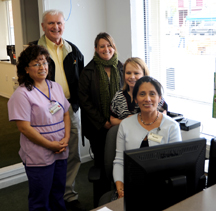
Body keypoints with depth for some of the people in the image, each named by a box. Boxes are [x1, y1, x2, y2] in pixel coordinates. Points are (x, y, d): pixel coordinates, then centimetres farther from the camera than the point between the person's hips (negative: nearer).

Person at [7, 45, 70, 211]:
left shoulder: (56, 87, 7)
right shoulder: (22, 94, -13)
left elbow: (66, 114, 11)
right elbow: (24, 127, -17)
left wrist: (66, 138, -5)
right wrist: (50, 145, -15)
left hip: (60, 152, 6)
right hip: (38, 157, -6)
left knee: (58, 196, 20)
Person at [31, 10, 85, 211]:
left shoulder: (73, 50, 12)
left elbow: (82, 80, 17)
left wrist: (76, 102, 6)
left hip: (71, 109, 4)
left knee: (73, 155, 10)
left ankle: (69, 195, 26)